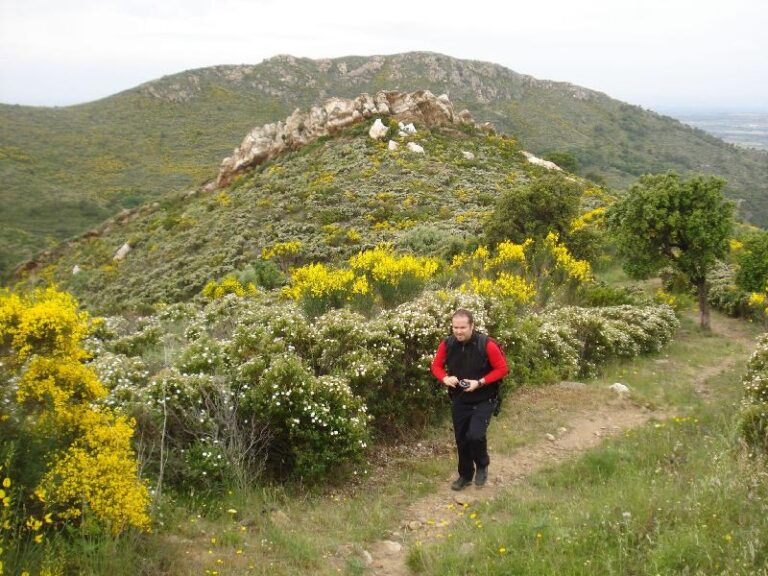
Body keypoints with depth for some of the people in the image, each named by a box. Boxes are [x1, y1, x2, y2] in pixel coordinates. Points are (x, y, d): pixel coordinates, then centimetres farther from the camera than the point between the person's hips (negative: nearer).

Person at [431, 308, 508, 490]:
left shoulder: (487, 345, -21)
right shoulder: (447, 344, -10)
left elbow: (502, 369, -12)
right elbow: (436, 366, 4)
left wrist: (479, 382, -22)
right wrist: (445, 378, -18)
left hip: (483, 401, -4)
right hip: (458, 401, 4)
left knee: (475, 436, -20)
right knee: (461, 440, 13)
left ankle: (482, 465, 12)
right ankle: (465, 475, 35)